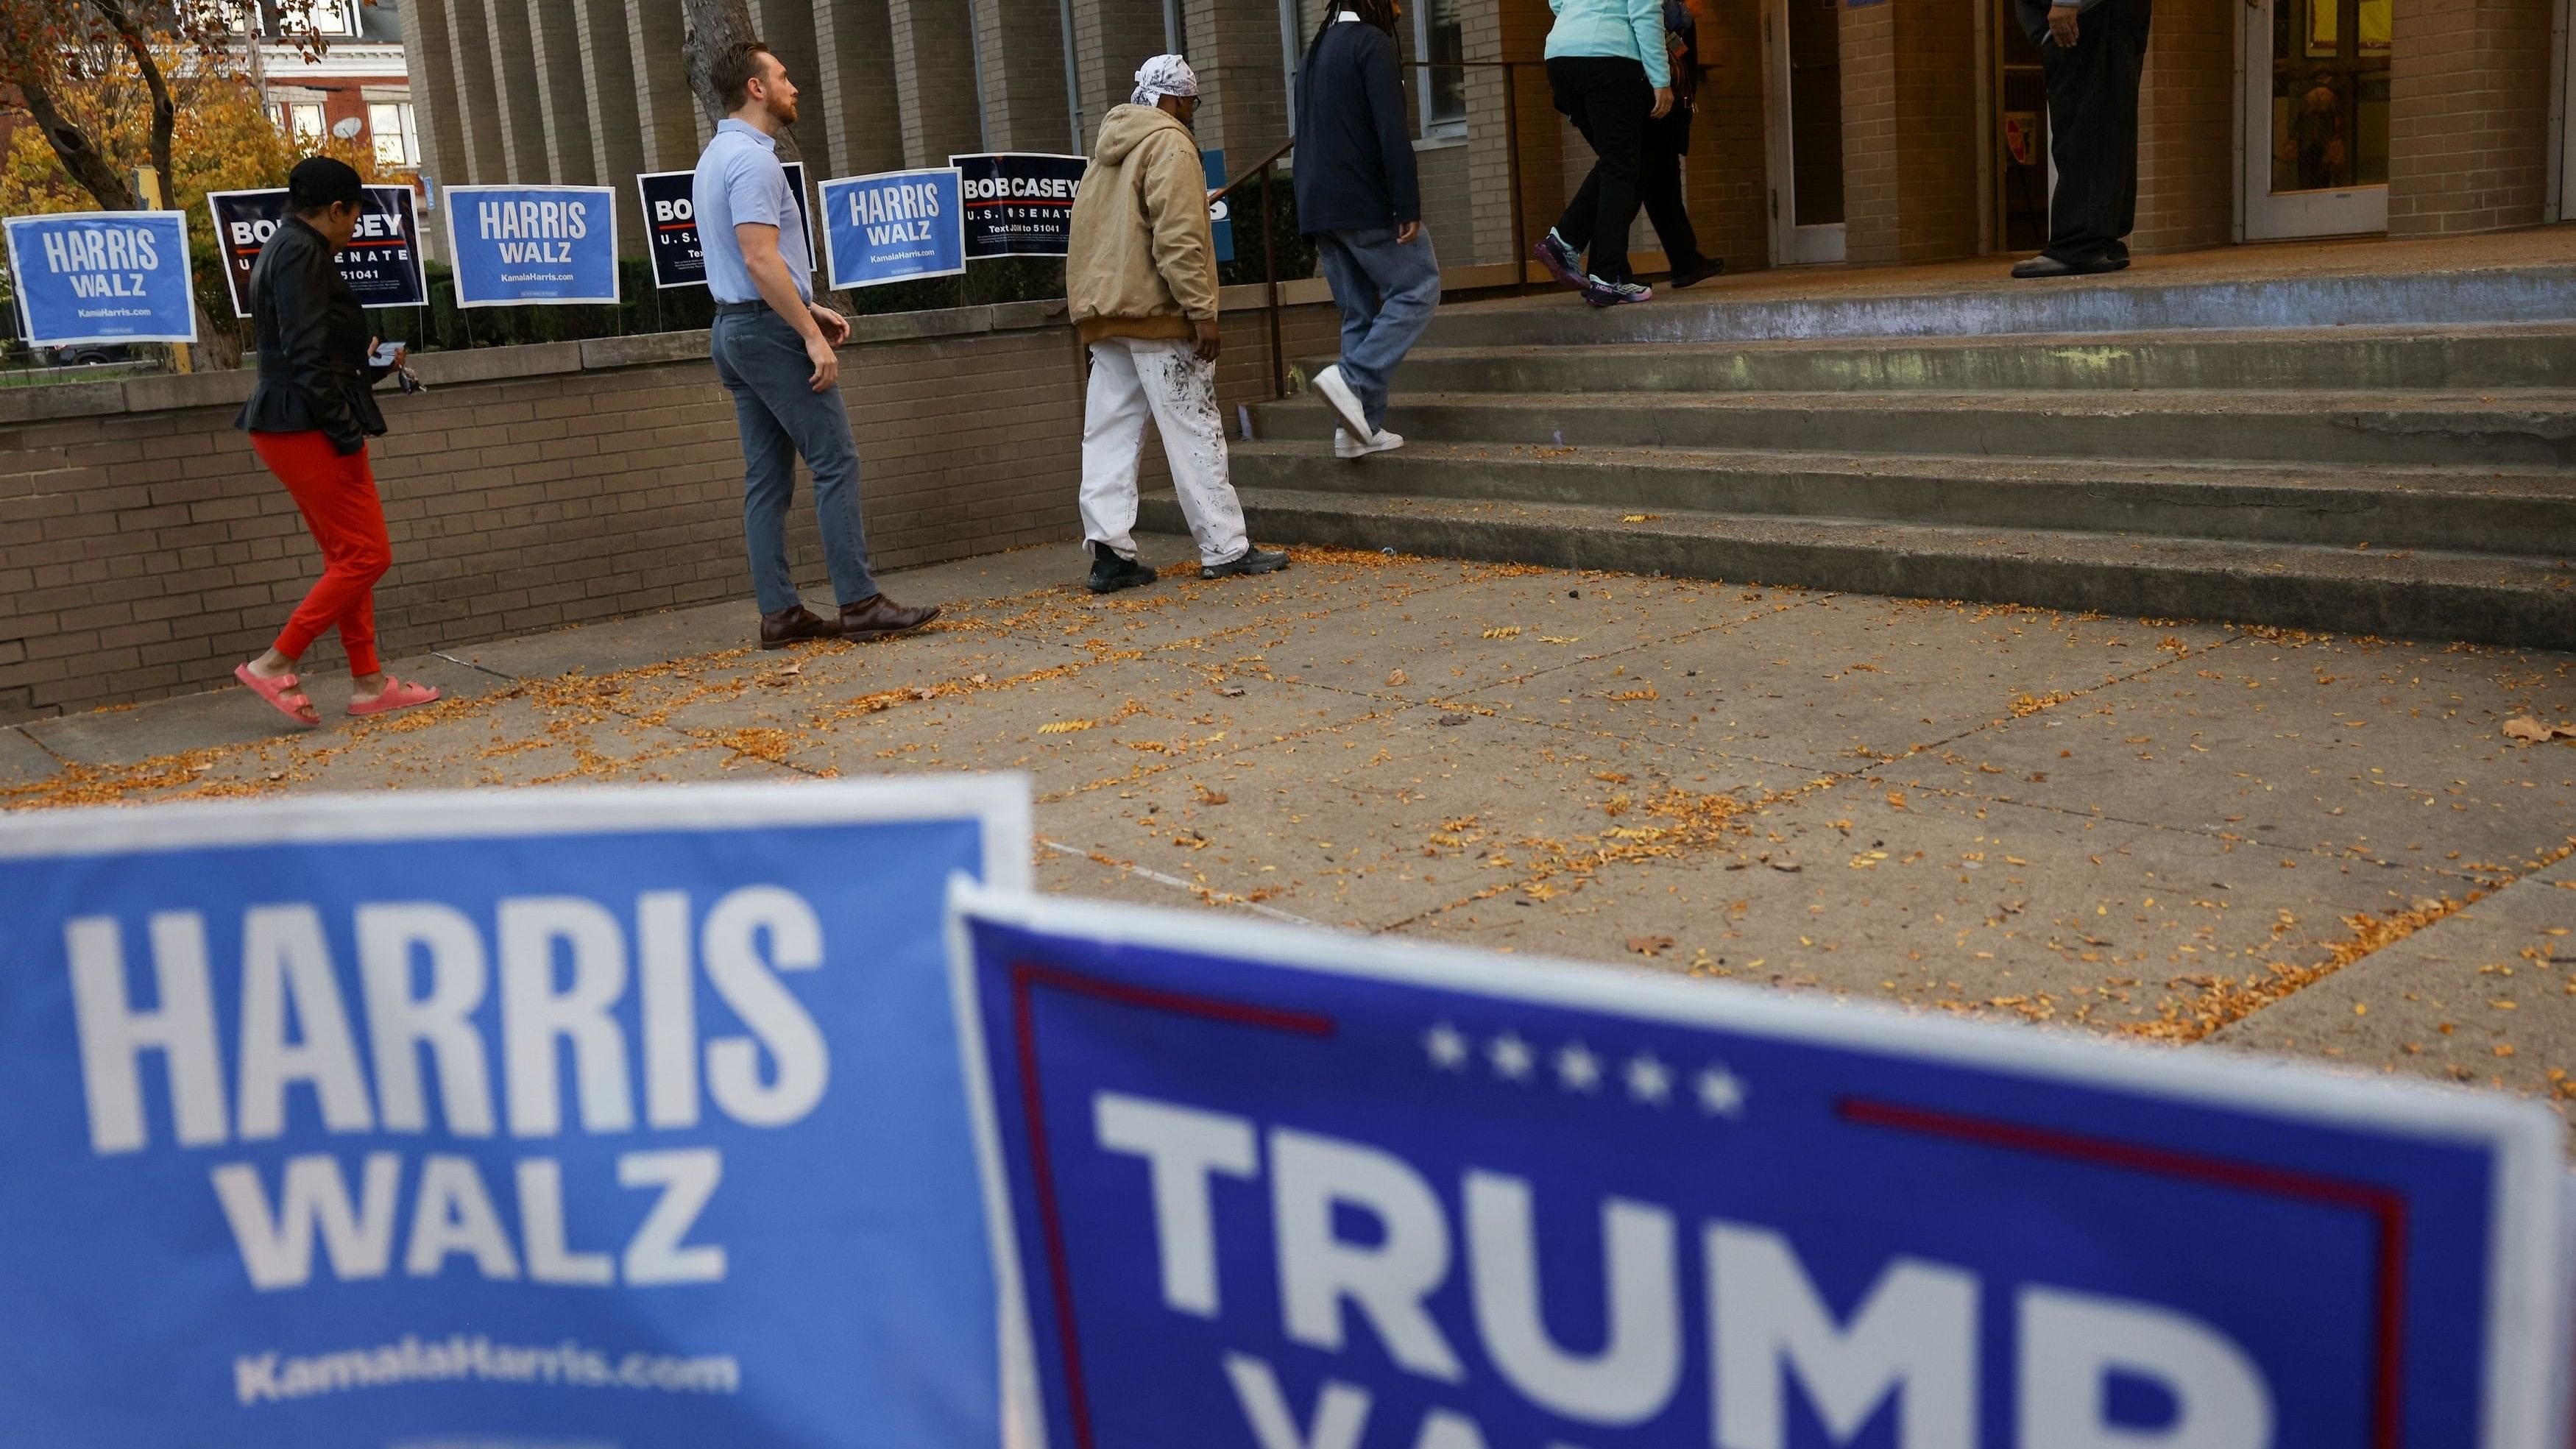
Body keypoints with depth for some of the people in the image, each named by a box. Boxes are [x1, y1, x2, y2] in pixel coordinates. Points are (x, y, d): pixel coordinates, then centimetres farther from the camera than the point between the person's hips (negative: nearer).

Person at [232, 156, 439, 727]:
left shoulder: (282, 250, 18)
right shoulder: (302, 252, -14)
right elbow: (306, 355, -20)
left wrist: (369, 366, 27)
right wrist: (347, 433, -18)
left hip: (289, 426, 11)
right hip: (307, 428, -11)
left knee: (346, 557, 13)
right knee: (367, 555, -6)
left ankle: (369, 683, 17)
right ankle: (274, 665, -3)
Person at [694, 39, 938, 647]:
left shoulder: (717, 157, 18)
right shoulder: (752, 159, -14)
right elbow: (761, 260, -23)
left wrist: (808, 309, 18)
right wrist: (813, 336, -22)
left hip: (735, 327, 10)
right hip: (771, 329, -10)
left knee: (767, 477, 7)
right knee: (836, 462, -7)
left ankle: (780, 612, 7)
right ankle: (860, 604, -7)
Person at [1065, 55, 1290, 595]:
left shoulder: (1108, 149, 21)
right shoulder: (1168, 144, -6)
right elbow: (1179, 238, -17)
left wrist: (1095, 307, 20)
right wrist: (1202, 311, -17)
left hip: (1100, 312, 8)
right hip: (1154, 311, -8)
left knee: (1109, 435, 4)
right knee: (1194, 432, -4)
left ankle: (1110, 552, 0)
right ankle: (1224, 549, -1)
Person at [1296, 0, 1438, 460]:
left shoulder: (1315, 52, 20)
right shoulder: (1372, 43, -7)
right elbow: (1392, 131, -17)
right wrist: (1409, 207, -18)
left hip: (1318, 209, 8)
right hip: (1366, 203, -8)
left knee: (1360, 313, 10)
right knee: (1417, 289, 0)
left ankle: (1363, 427, 6)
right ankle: (1351, 380, -15)